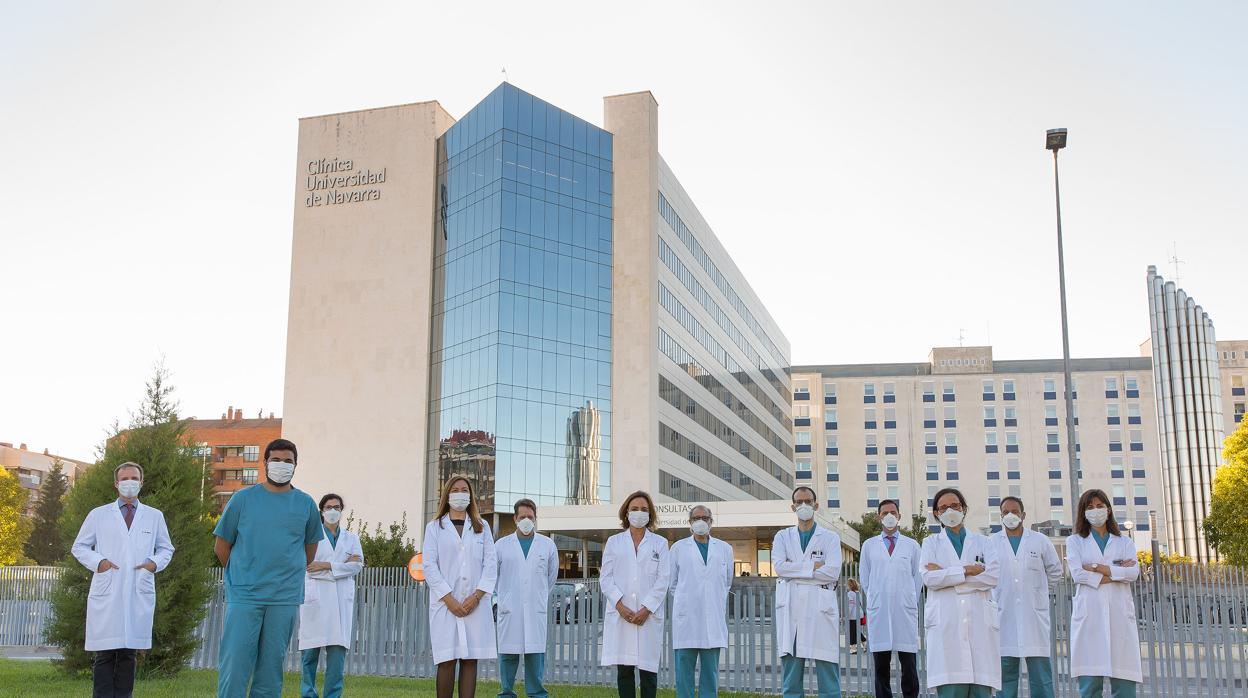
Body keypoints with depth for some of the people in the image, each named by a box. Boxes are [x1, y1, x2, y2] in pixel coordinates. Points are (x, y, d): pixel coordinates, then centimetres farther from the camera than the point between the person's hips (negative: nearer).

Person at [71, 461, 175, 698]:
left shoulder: (155, 516, 15)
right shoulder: (98, 514, 12)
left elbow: (166, 548, 21)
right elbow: (79, 547, 13)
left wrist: (155, 563, 0)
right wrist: (98, 561, -5)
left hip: (140, 594, 1)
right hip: (106, 593, -1)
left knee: (128, 653, 3)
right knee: (105, 654, -4)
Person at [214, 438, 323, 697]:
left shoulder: (306, 504, 6)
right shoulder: (243, 499, 2)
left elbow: (310, 546, 19)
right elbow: (222, 545, 10)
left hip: (285, 599, 2)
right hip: (243, 596, -1)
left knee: (271, 668, 7)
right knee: (234, 665, -5)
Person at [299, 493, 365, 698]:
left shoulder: (351, 538, 18)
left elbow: (357, 565, 3)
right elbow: (309, 567, -5)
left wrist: (327, 566, -7)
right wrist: (343, 566, -6)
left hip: (341, 601, 2)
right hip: (315, 598, -2)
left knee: (338, 650, -4)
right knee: (311, 651, -2)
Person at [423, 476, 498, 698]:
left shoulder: (482, 527, 14)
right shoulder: (435, 527, 9)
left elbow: (491, 564, 6)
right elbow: (430, 566, 1)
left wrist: (476, 596, -7)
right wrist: (449, 599, -9)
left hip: (476, 604, 2)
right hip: (445, 604, -2)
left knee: (470, 660, 0)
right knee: (447, 661, -5)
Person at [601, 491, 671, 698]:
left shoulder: (660, 543, 9)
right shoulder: (614, 542, 12)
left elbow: (663, 580, 2)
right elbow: (605, 578, 5)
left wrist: (646, 609, -9)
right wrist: (620, 605, -8)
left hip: (649, 615, -1)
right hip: (620, 615, 1)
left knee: (648, 668, -1)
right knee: (624, 669, 1)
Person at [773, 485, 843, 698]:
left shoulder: (830, 538, 8)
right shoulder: (783, 536, 14)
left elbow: (833, 572, -7)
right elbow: (779, 567, -3)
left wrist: (794, 570, -5)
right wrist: (813, 566, -7)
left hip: (821, 608, -2)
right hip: (790, 609, 2)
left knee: (828, 675, -1)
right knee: (791, 679, 5)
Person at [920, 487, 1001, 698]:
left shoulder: (981, 542, 18)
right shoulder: (931, 543, 16)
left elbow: (994, 576, -1)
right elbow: (929, 578, -2)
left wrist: (946, 574, -3)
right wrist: (966, 571, -5)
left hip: (980, 623, 1)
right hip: (945, 624, -1)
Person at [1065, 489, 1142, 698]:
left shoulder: (1124, 542, 18)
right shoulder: (1075, 541, 13)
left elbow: (1133, 573, 0)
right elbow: (1077, 574, -4)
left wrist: (1097, 568, -5)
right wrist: (1117, 572, -5)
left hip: (1119, 615, 1)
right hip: (1090, 614, -1)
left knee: (1124, 681, -4)